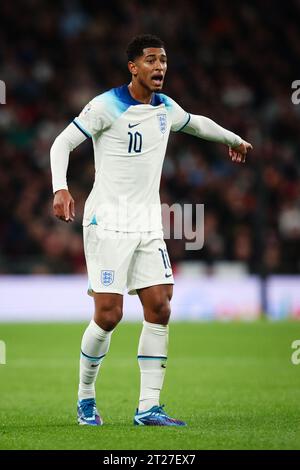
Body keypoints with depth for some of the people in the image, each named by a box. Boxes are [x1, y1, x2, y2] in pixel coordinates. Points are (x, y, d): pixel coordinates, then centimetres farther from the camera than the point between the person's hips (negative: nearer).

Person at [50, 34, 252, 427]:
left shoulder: (166, 109, 11)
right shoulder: (106, 106, -8)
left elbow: (196, 123, 33)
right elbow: (62, 143, -10)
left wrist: (234, 139, 48)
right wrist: (60, 189, -26)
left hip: (148, 225, 6)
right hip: (107, 223, -6)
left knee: (159, 308, -5)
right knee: (109, 314, -11)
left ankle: (148, 408, -2)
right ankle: (86, 399, 11)